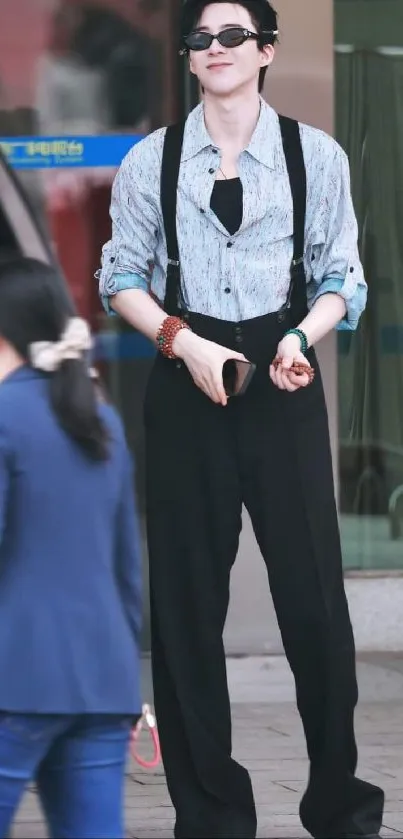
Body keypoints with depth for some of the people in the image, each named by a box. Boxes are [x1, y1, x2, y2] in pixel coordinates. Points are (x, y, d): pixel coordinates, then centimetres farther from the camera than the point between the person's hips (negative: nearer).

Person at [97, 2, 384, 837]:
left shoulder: (315, 155, 2)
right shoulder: (151, 160, 4)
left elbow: (340, 276, 5)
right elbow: (123, 276, 6)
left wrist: (301, 337, -14)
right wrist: (184, 342, -10)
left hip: (282, 386, -1)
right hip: (185, 385, 1)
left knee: (313, 587, -3)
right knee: (187, 594, 3)